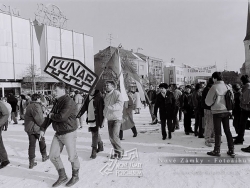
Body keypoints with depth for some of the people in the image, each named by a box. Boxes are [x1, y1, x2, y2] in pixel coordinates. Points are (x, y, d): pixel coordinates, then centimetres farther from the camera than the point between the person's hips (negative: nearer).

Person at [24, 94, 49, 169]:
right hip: (36, 128, -7)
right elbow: (39, 119, -22)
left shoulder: (29, 106, 12)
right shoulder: (36, 106, -17)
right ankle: (44, 156, 32)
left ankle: (31, 162, 11)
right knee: (42, 141, 15)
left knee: (32, 144, 9)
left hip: (28, 128, 7)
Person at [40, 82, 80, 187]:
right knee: (53, 156, 10)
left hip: (69, 133, -8)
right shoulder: (57, 102, 9)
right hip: (58, 133, 9)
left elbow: (62, 117, -29)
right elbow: (50, 116, 16)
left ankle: (75, 176, 29)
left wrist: (52, 116, -9)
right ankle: (62, 177, 28)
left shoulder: (69, 102, -20)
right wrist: (43, 129, 13)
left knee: (72, 157, 6)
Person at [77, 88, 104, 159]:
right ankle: (100, 146, 35)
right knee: (95, 133, 17)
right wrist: (78, 115, 0)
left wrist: (101, 120, -14)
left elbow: (101, 110, -10)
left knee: (95, 134, -5)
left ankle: (94, 151, 0)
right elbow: (84, 107, 10)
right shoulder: (88, 97, 9)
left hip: (96, 119, -6)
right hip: (90, 119, 6)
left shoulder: (99, 98, -8)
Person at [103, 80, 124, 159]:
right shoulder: (106, 95, 12)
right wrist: (104, 117, 15)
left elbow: (120, 104, -23)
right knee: (111, 136, 9)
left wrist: (110, 107, -32)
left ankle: (120, 151, 8)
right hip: (109, 119, 7)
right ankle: (116, 152, 24)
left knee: (114, 135, -14)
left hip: (117, 118, -7)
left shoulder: (117, 93, -11)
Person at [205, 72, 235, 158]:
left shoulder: (214, 87, -12)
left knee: (218, 132, 2)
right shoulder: (227, 86, 5)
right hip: (226, 111, 5)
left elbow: (208, 101, -9)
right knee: (227, 130, 13)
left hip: (217, 111, -5)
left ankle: (217, 151, 11)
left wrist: (211, 104, 11)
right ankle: (231, 151, 19)